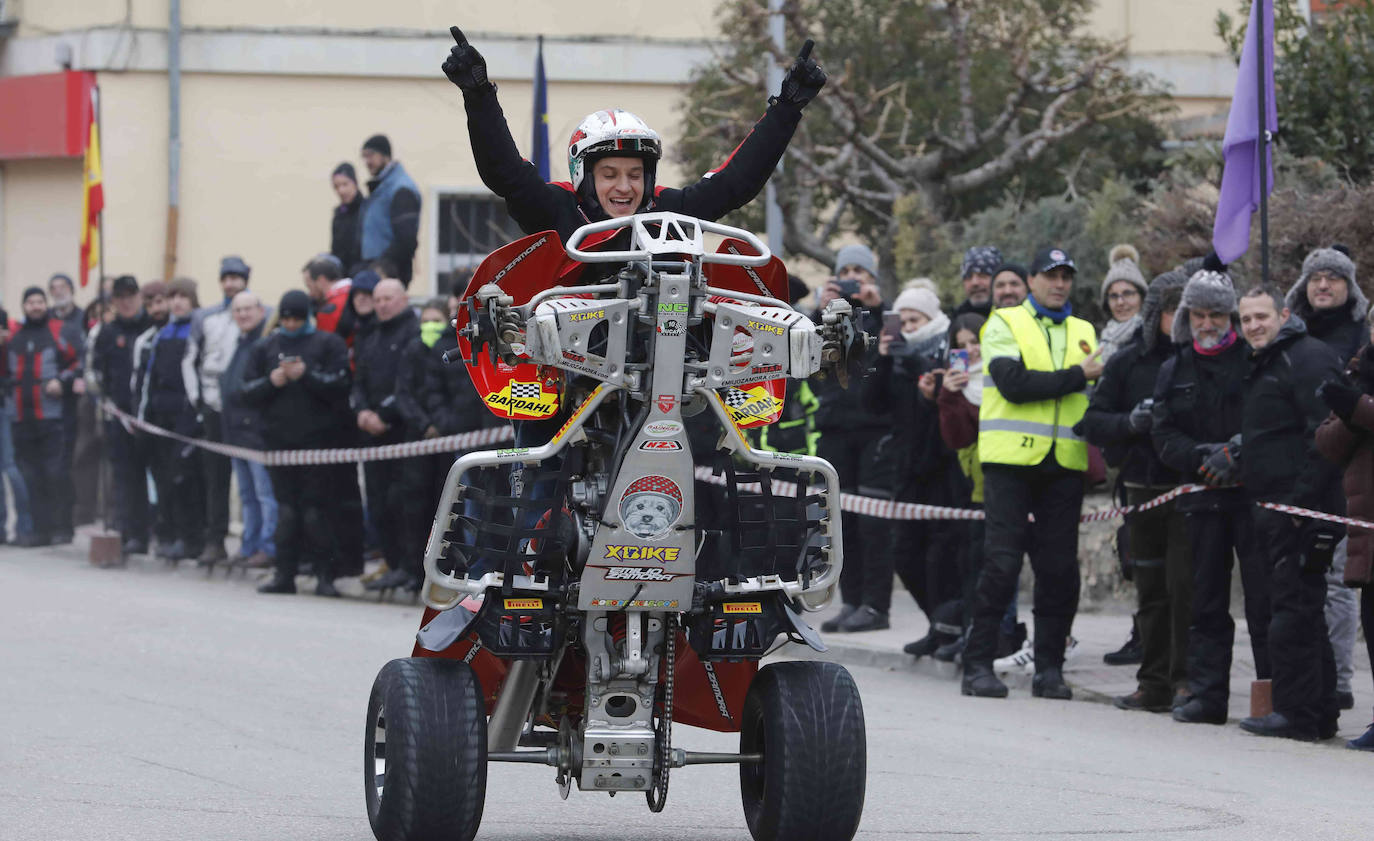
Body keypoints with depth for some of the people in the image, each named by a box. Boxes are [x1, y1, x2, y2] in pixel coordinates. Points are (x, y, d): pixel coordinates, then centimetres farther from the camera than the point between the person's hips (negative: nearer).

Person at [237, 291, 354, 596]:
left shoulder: (328, 344, 3)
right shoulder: (264, 348, 15)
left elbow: (340, 386, -9)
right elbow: (247, 393, 8)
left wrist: (306, 375, -17)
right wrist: (271, 382, -9)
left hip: (320, 440, -3)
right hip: (280, 440, 3)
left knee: (318, 510, -5)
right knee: (286, 510, 4)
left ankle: (325, 576, -1)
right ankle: (285, 574, 8)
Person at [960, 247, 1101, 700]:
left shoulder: (1084, 333, 18)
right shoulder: (1004, 325, 3)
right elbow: (1014, 383, -13)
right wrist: (1076, 377, -11)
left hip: (1064, 465, 4)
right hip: (1012, 459, -4)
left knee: (1060, 568, 2)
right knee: (1002, 562, -6)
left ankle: (1049, 668, 8)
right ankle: (977, 665, -1)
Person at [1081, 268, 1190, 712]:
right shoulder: (1128, 361, 7)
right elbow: (1093, 423, 6)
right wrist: (1132, 422, -13)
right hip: (1144, 487, 3)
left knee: (1185, 581, -11)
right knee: (1151, 590, 9)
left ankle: (1186, 677, -4)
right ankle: (1155, 684, 16)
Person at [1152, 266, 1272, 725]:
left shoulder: (1253, 360, 0)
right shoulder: (1175, 371, 14)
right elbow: (1163, 434, 7)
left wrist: (1236, 454, -17)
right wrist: (1203, 458, -10)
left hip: (1252, 493, -4)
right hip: (1202, 498, 4)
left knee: (1264, 596, -8)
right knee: (1206, 601, 7)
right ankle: (1206, 695, 12)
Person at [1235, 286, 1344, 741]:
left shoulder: (1308, 359, -12)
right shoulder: (1267, 364, 20)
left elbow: (1325, 437, -20)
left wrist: (1300, 499, -23)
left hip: (1303, 511, -11)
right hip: (1278, 508, 11)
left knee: (1294, 611, -9)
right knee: (1303, 614, 14)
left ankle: (1297, 714, -7)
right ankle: (1320, 712, 19)